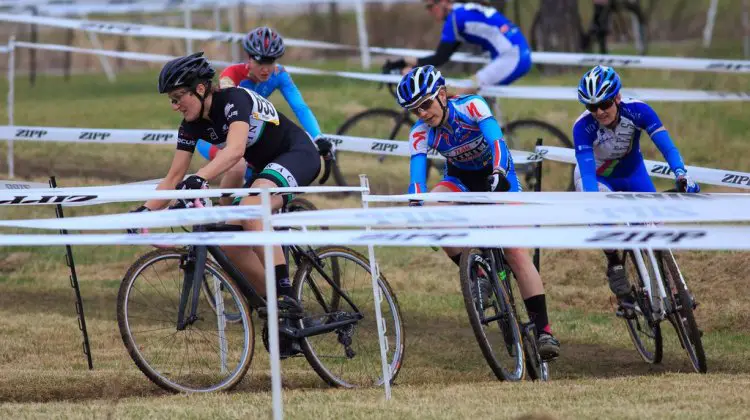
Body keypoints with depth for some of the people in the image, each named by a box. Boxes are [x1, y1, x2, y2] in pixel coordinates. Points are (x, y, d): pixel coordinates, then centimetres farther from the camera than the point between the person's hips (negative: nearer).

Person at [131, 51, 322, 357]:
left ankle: (286, 296, -34)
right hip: (266, 169, 9)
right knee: (231, 243, -6)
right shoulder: (192, 123, -3)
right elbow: (174, 176, -1)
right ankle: (284, 320, 5)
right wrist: (144, 211, -14)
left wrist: (199, 179, -57)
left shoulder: (234, 100, -26)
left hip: (298, 155, -9)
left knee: (250, 208, -35)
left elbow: (235, 149, -43)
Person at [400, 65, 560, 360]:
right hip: (461, 178, 3)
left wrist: (497, 175, -57)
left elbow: (497, 142, -39)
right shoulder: (421, 134, -18)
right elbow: (417, 176, -27)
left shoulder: (471, 107, -27)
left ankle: (543, 328, -15)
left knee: (516, 252, -15)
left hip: (497, 175, -3)